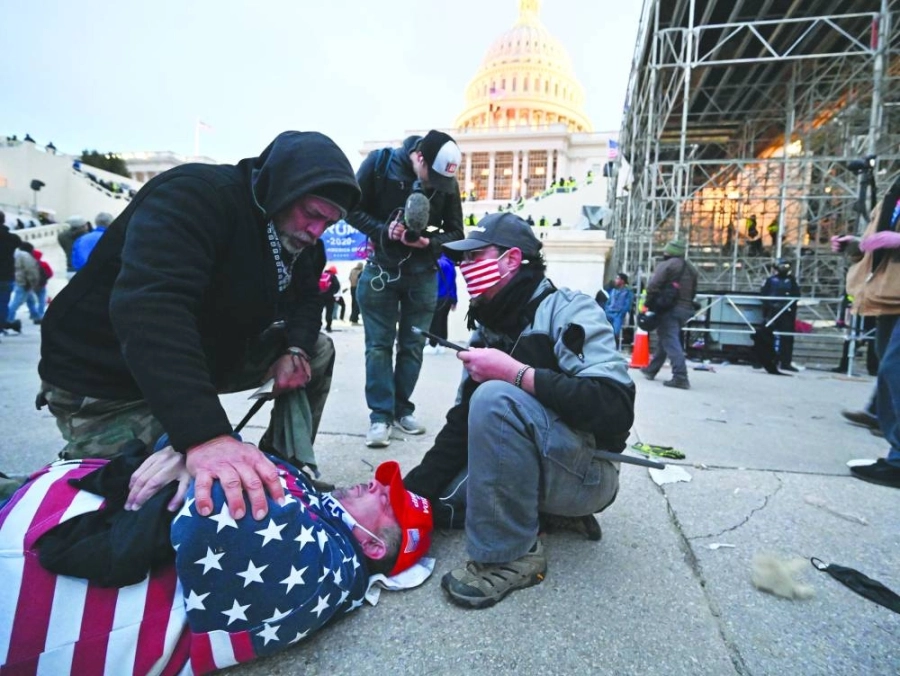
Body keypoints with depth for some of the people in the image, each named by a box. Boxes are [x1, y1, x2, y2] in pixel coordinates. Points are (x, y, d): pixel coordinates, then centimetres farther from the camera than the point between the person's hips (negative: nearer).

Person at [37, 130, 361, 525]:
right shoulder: (195, 195, -28)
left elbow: (306, 298, 6)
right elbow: (149, 307, -43)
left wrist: (296, 350, -18)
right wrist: (205, 435, -56)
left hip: (209, 358, 8)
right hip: (108, 380, -7)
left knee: (317, 351, 2)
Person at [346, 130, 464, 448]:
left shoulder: (448, 182, -5)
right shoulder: (380, 162, -10)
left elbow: (455, 232, 0)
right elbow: (352, 209, -6)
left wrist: (429, 242, -19)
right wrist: (383, 230, -21)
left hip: (423, 274, 2)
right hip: (381, 268, -2)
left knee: (413, 345, 5)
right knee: (379, 345, -2)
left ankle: (402, 409, 18)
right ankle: (380, 415, 4)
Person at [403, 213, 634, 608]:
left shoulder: (567, 311, -16)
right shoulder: (487, 329, 7)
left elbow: (615, 407, -29)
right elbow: (462, 424, 6)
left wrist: (515, 373, -31)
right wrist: (411, 491, -3)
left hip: (587, 474, -8)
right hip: (533, 467, 8)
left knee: (496, 398, -31)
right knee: (437, 498, 2)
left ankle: (510, 557, -17)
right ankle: (545, 508, 11)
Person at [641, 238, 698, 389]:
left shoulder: (666, 265, -8)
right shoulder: (691, 269, 18)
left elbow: (653, 286, -16)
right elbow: (693, 291, 18)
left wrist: (649, 304, -7)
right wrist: (686, 305, 20)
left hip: (669, 309, -8)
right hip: (686, 309, 8)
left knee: (671, 342, -10)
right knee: (664, 340, 18)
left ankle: (680, 377, -19)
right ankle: (651, 370, 29)